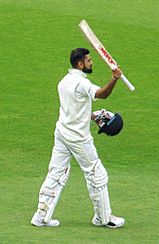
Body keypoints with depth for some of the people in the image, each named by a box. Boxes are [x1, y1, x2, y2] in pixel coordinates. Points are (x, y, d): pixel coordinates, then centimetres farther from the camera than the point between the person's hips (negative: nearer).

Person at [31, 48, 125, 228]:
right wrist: (114, 80, -54)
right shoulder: (81, 83, -19)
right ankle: (103, 217, 13)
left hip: (61, 132, 8)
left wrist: (91, 116, 16)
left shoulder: (64, 81, 9)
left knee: (56, 174, 8)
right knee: (97, 174, 5)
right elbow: (101, 93, -37)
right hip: (78, 137, -8)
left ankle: (42, 216, 6)